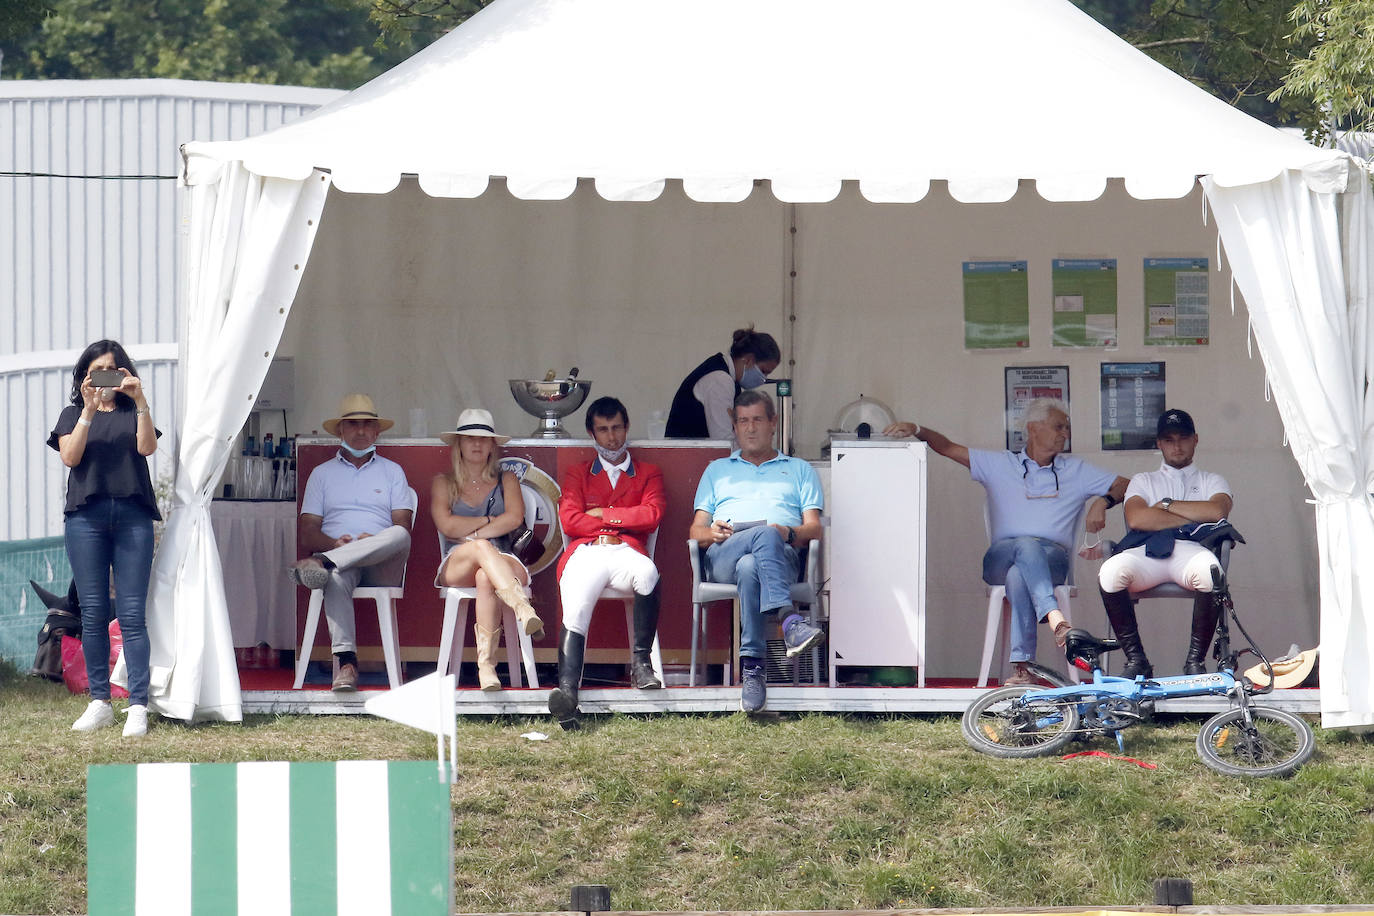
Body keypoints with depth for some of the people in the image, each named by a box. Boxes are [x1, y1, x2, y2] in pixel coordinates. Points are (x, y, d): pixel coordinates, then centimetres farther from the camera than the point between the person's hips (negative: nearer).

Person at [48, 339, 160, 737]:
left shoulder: (132, 413, 17)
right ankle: (99, 702, 5)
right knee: (93, 612, -1)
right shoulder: (73, 414, 17)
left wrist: (140, 400, -12)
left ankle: (138, 706, -11)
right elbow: (70, 456, 0)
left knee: (132, 614, -7)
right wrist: (89, 410, -8)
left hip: (132, 516, -1)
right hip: (86, 517, 1)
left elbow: (147, 447, -2)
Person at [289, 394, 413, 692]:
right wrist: (335, 543, -12)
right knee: (336, 577, -40)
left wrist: (373, 542, -14)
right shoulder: (322, 473, 22)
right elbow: (308, 533, 11)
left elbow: (402, 527, 8)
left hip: (382, 566, 1)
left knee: (400, 536, -36)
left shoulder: (392, 471, 22)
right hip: (336, 553, -1)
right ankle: (345, 662, -56)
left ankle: (322, 563, -50)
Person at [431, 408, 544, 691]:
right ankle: (524, 610, -62)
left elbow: (515, 518, 1)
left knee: (485, 578, -39)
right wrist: (491, 521, 2)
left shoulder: (506, 481, 21)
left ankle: (486, 664, -51)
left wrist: (471, 533, -7)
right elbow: (447, 525, 0)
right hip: (455, 566, 0)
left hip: (503, 562, 0)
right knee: (482, 547, -38)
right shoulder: (444, 483, 19)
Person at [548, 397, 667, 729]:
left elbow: (651, 515, 5)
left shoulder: (648, 474, 26)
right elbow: (569, 519, 10)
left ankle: (641, 662, -30)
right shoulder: (577, 474, 28)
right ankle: (567, 692, -50)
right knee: (575, 611, -32)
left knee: (647, 572, -40)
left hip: (627, 553, 0)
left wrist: (603, 514, 5)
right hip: (586, 553, 0)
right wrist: (620, 524, 5)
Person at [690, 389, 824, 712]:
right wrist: (712, 533, -4)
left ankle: (751, 667, -54)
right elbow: (696, 532, 23)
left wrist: (789, 533, -10)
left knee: (749, 568, -41)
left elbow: (813, 528, 15)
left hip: (782, 553, 0)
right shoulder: (717, 470, 34)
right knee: (766, 534, -40)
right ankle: (790, 621, -58)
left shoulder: (799, 470, 30)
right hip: (722, 558, 0)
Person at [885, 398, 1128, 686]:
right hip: (1000, 560, 0)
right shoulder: (999, 465, 18)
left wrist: (1102, 501, -1)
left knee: (1019, 576, -37)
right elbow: (947, 448, 14)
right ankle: (1055, 618, -57)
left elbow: (1125, 485, 20)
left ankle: (1022, 666, -47)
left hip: (1053, 559, 0)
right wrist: (917, 430, -4)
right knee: (1027, 545, -38)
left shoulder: (1076, 471, 22)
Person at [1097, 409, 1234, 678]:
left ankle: (1196, 660, -28)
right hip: (1147, 551, 1)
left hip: (1191, 550, -1)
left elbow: (1217, 511, 2)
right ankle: (1136, 659, -22)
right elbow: (1136, 519, 5)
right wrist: (1193, 518, 2)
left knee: (1210, 571, -40)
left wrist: (1167, 505, 7)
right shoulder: (1143, 481, 29)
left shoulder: (1212, 481, 28)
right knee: (1110, 572, -34)